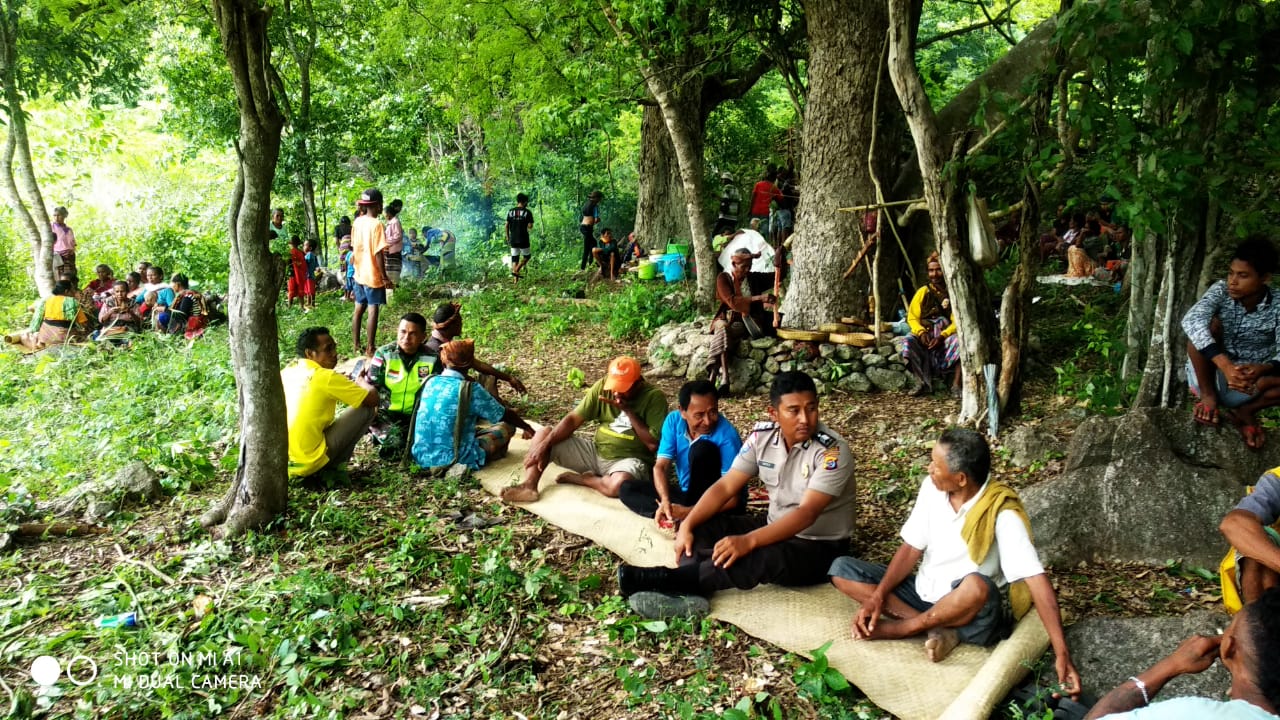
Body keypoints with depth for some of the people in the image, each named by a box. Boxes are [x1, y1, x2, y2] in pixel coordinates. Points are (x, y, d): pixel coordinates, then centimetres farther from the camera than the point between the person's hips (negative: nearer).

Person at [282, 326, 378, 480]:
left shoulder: (286, 372, 7)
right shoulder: (326, 378, -12)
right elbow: (373, 399, -7)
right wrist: (361, 382, 16)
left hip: (279, 462, 7)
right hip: (307, 464, -7)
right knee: (366, 409, 0)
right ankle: (330, 469, 5)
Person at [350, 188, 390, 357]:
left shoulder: (357, 222, 5)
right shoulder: (377, 224, -18)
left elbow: (355, 248, 12)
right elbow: (378, 254, -19)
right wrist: (384, 277, -14)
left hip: (359, 274, 8)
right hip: (373, 276, -8)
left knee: (358, 308, 15)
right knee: (373, 311, -3)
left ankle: (356, 344, 23)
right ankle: (370, 349, -1)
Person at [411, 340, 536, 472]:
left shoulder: (430, 382, 6)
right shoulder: (471, 389, -11)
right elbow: (505, 415, 3)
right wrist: (527, 427, 24)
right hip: (455, 460, -7)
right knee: (507, 426, 10)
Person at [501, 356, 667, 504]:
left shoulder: (654, 397, -15)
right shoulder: (603, 386, -3)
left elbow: (653, 445, -19)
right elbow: (572, 420, -5)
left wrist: (629, 411, -22)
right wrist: (544, 445, -18)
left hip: (628, 460, -5)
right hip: (595, 451, 5)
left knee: (619, 485, -41)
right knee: (544, 434, -6)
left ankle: (582, 479, -10)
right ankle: (529, 486, -26)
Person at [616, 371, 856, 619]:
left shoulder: (833, 451, -23)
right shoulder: (762, 436, -5)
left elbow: (807, 513, -33)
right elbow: (725, 487, -5)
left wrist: (748, 541, -45)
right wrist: (686, 525, -19)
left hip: (820, 547, -6)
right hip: (776, 530, 7)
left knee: (757, 558, -37)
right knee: (700, 527, -10)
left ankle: (660, 579, -32)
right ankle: (690, 592, -34)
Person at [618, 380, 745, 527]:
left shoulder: (727, 435, -25)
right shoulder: (674, 420, -9)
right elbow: (661, 466, -11)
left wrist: (690, 512, -36)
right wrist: (665, 501, -31)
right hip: (689, 495, 6)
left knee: (703, 448, -30)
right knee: (627, 488, -8)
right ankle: (673, 516, -27)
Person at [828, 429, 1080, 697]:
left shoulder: (1001, 515, -23)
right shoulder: (932, 488, -6)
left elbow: (1036, 579, -28)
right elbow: (911, 548, -2)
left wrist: (1061, 653, -35)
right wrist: (877, 598, -13)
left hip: (974, 615, -6)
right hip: (924, 595, 6)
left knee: (977, 586, -42)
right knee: (842, 569, -9)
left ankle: (896, 628, -17)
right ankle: (937, 630, -19)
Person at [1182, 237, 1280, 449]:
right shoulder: (1221, 290, -11)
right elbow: (1191, 320, -31)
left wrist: (1261, 370, -44)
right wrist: (1225, 365, -43)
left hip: (1247, 386, 0)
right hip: (1210, 376, 0)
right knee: (1208, 323, -26)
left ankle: (1245, 411, -3)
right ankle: (1208, 396, -12)